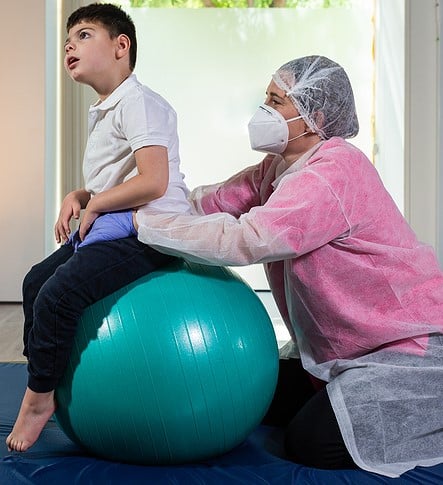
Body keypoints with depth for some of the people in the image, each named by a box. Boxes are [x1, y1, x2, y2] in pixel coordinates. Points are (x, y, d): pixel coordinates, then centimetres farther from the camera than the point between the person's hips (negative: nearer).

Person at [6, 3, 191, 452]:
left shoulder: (138, 102, -12)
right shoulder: (102, 112, 20)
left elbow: (152, 182, -25)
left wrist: (93, 205, -12)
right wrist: (79, 197, 5)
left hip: (151, 232, -11)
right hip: (115, 227, 11)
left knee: (58, 294, -21)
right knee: (36, 280, 13)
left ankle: (39, 397, -2)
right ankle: (39, 374, 23)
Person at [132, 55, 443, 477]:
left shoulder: (334, 172, -26)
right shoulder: (279, 167, 4)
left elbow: (244, 240, -36)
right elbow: (213, 201, -3)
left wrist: (138, 221, -32)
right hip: (341, 347, 9)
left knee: (311, 443, -12)